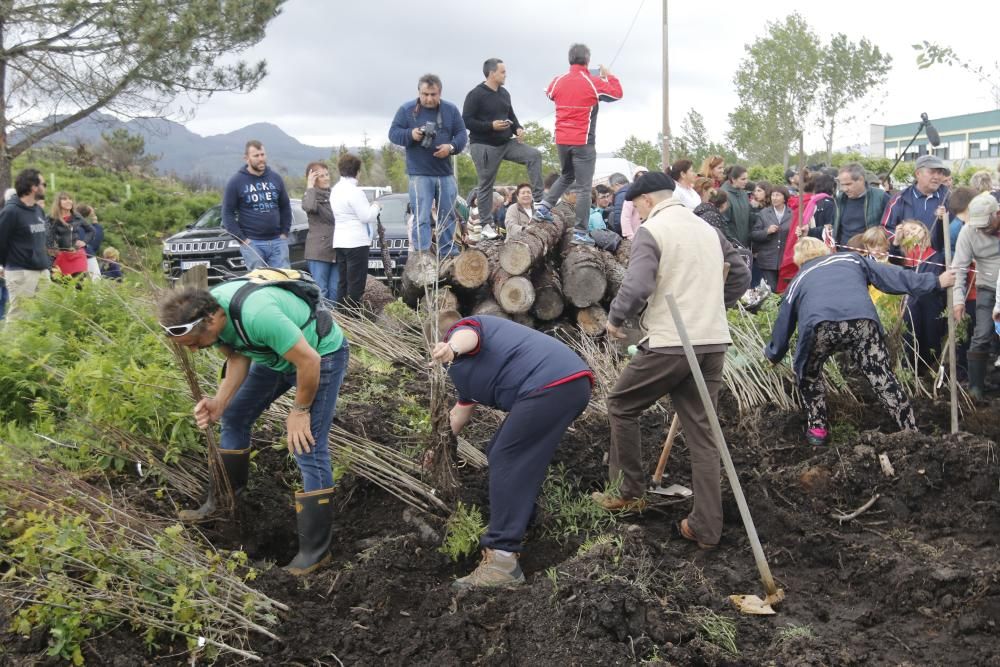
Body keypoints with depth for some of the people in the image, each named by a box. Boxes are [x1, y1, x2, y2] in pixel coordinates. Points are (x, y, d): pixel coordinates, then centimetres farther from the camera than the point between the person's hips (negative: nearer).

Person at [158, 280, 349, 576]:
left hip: (320, 353, -8)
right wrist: (220, 401, -17)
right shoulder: (207, 312, -15)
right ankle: (219, 504, 32)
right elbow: (238, 357, -2)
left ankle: (315, 551, -3)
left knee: (307, 449, -12)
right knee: (234, 417, 14)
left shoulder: (257, 314, -40)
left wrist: (300, 410, -17)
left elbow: (309, 361, -32)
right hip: (276, 352, 8)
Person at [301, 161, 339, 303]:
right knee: (321, 290, -7)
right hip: (319, 250, -6)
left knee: (335, 289, 7)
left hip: (336, 249, 6)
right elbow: (310, 207, -28)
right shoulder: (310, 195, -3)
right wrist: (310, 186, -16)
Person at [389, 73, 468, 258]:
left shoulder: (451, 110, 7)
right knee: (421, 217, -8)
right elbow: (393, 133, 0)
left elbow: (462, 134, 7)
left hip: (445, 173, 4)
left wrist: (451, 147, -14)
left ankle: (449, 254, 20)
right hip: (419, 173, -4)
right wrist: (410, 134, -21)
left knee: (448, 215, 10)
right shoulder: (407, 110, -1)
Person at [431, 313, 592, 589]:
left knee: (506, 462, -9)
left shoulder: (459, 329, 8)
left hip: (551, 385, -10)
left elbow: (468, 335, -19)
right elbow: (463, 408, 47)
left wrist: (452, 349, -41)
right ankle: (515, 528, 30)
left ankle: (502, 562, -15)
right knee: (500, 454, 20)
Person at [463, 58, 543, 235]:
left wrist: (518, 128, 0)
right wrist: (491, 126, -24)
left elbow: (511, 115, 23)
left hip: (506, 143, 6)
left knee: (534, 155, -10)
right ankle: (486, 224, 10)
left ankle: (537, 200, -7)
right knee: (486, 185, -1)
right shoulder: (476, 95, -11)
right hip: (484, 146, -6)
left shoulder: (504, 93, 11)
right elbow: (466, 120, -15)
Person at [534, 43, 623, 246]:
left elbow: (549, 94, 26)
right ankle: (580, 232, -6)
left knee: (567, 176, 27)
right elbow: (617, 93, 6)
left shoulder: (558, 81, 4)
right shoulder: (594, 83, -7)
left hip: (561, 140, 5)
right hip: (583, 142, -5)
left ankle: (544, 207, 11)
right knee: (583, 187, -3)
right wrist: (608, 75, 19)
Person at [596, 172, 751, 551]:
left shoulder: (651, 231, -7)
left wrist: (615, 319, -2)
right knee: (701, 432, 10)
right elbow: (741, 275, 22)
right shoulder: (709, 229, 15)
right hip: (713, 343, 7)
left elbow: (636, 288, -19)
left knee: (621, 405, 16)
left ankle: (629, 492, 22)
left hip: (669, 344, -6)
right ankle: (706, 528, 10)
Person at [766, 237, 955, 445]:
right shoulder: (851, 259, 36)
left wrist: (772, 354, 57)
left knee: (809, 376, 27)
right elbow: (893, 276, 31)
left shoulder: (798, 281, 34)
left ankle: (817, 429, 24)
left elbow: (782, 329, 39)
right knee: (884, 380, 9)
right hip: (862, 321, 0)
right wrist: (936, 282, 38)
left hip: (819, 327, 0)